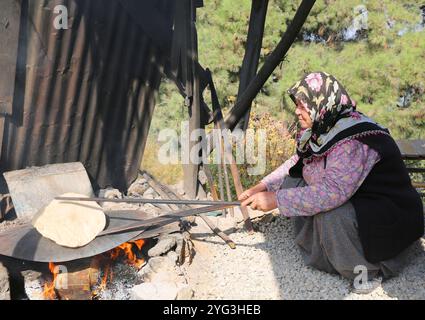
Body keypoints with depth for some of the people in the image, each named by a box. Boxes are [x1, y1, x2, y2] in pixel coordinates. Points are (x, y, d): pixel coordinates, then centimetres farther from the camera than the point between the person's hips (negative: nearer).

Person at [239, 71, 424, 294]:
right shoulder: (323, 129, -3)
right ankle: (323, 251, 11)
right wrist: (263, 187, -4)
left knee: (330, 215, -35)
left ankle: (369, 269, -5)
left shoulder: (353, 141, -31)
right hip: (350, 199, 9)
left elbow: (332, 192, -40)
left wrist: (276, 199, -36)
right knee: (292, 182, -2)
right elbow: (296, 162, 7)